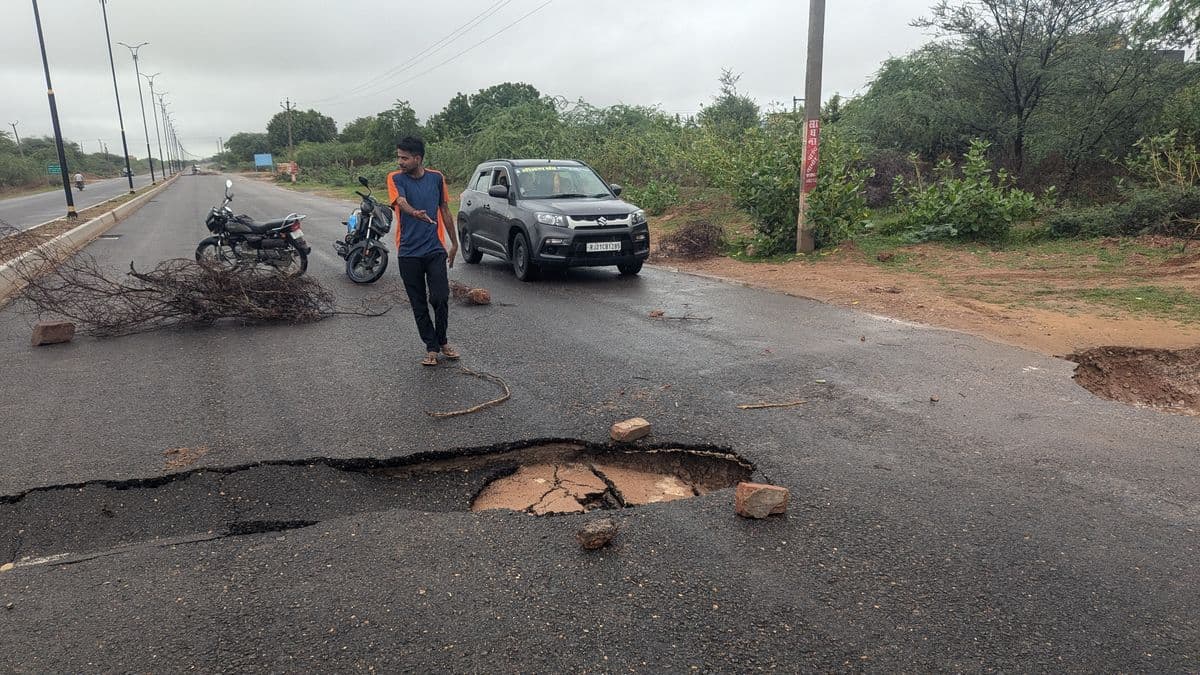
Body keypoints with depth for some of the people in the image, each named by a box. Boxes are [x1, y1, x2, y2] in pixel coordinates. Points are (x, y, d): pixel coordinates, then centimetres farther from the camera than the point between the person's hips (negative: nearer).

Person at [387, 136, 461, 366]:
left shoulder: (436, 178, 4)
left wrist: (454, 243, 14)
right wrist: (416, 213, -46)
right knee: (419, 304, 5)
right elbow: (401, 202, -23)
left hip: (435, 250, 0)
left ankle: (442, 341, 17)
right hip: (408, 253, 0)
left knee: (440, 299, -7)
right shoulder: (395, 179, -2)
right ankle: (431, 347, 18)